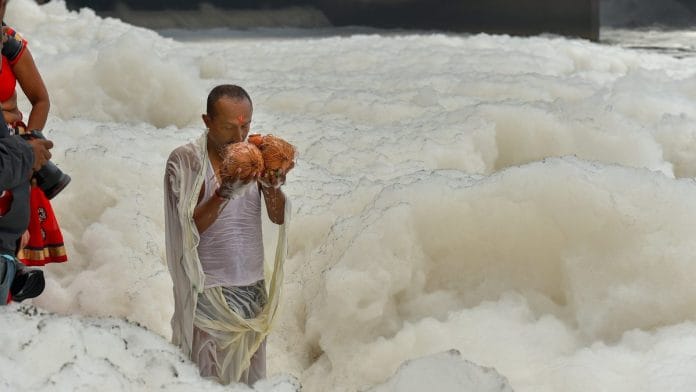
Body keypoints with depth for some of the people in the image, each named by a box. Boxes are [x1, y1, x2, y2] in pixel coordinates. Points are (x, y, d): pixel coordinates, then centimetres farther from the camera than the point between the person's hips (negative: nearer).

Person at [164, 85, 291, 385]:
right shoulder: (185, 160, -9)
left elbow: (279, 218, -1)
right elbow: (191, 227, -14)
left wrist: (272, 187, -20)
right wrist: (226, 192, -28)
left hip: (254, 289, 4)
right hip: (209, 293, -4)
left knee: (252, 377, 9)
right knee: (210, 381, 1)